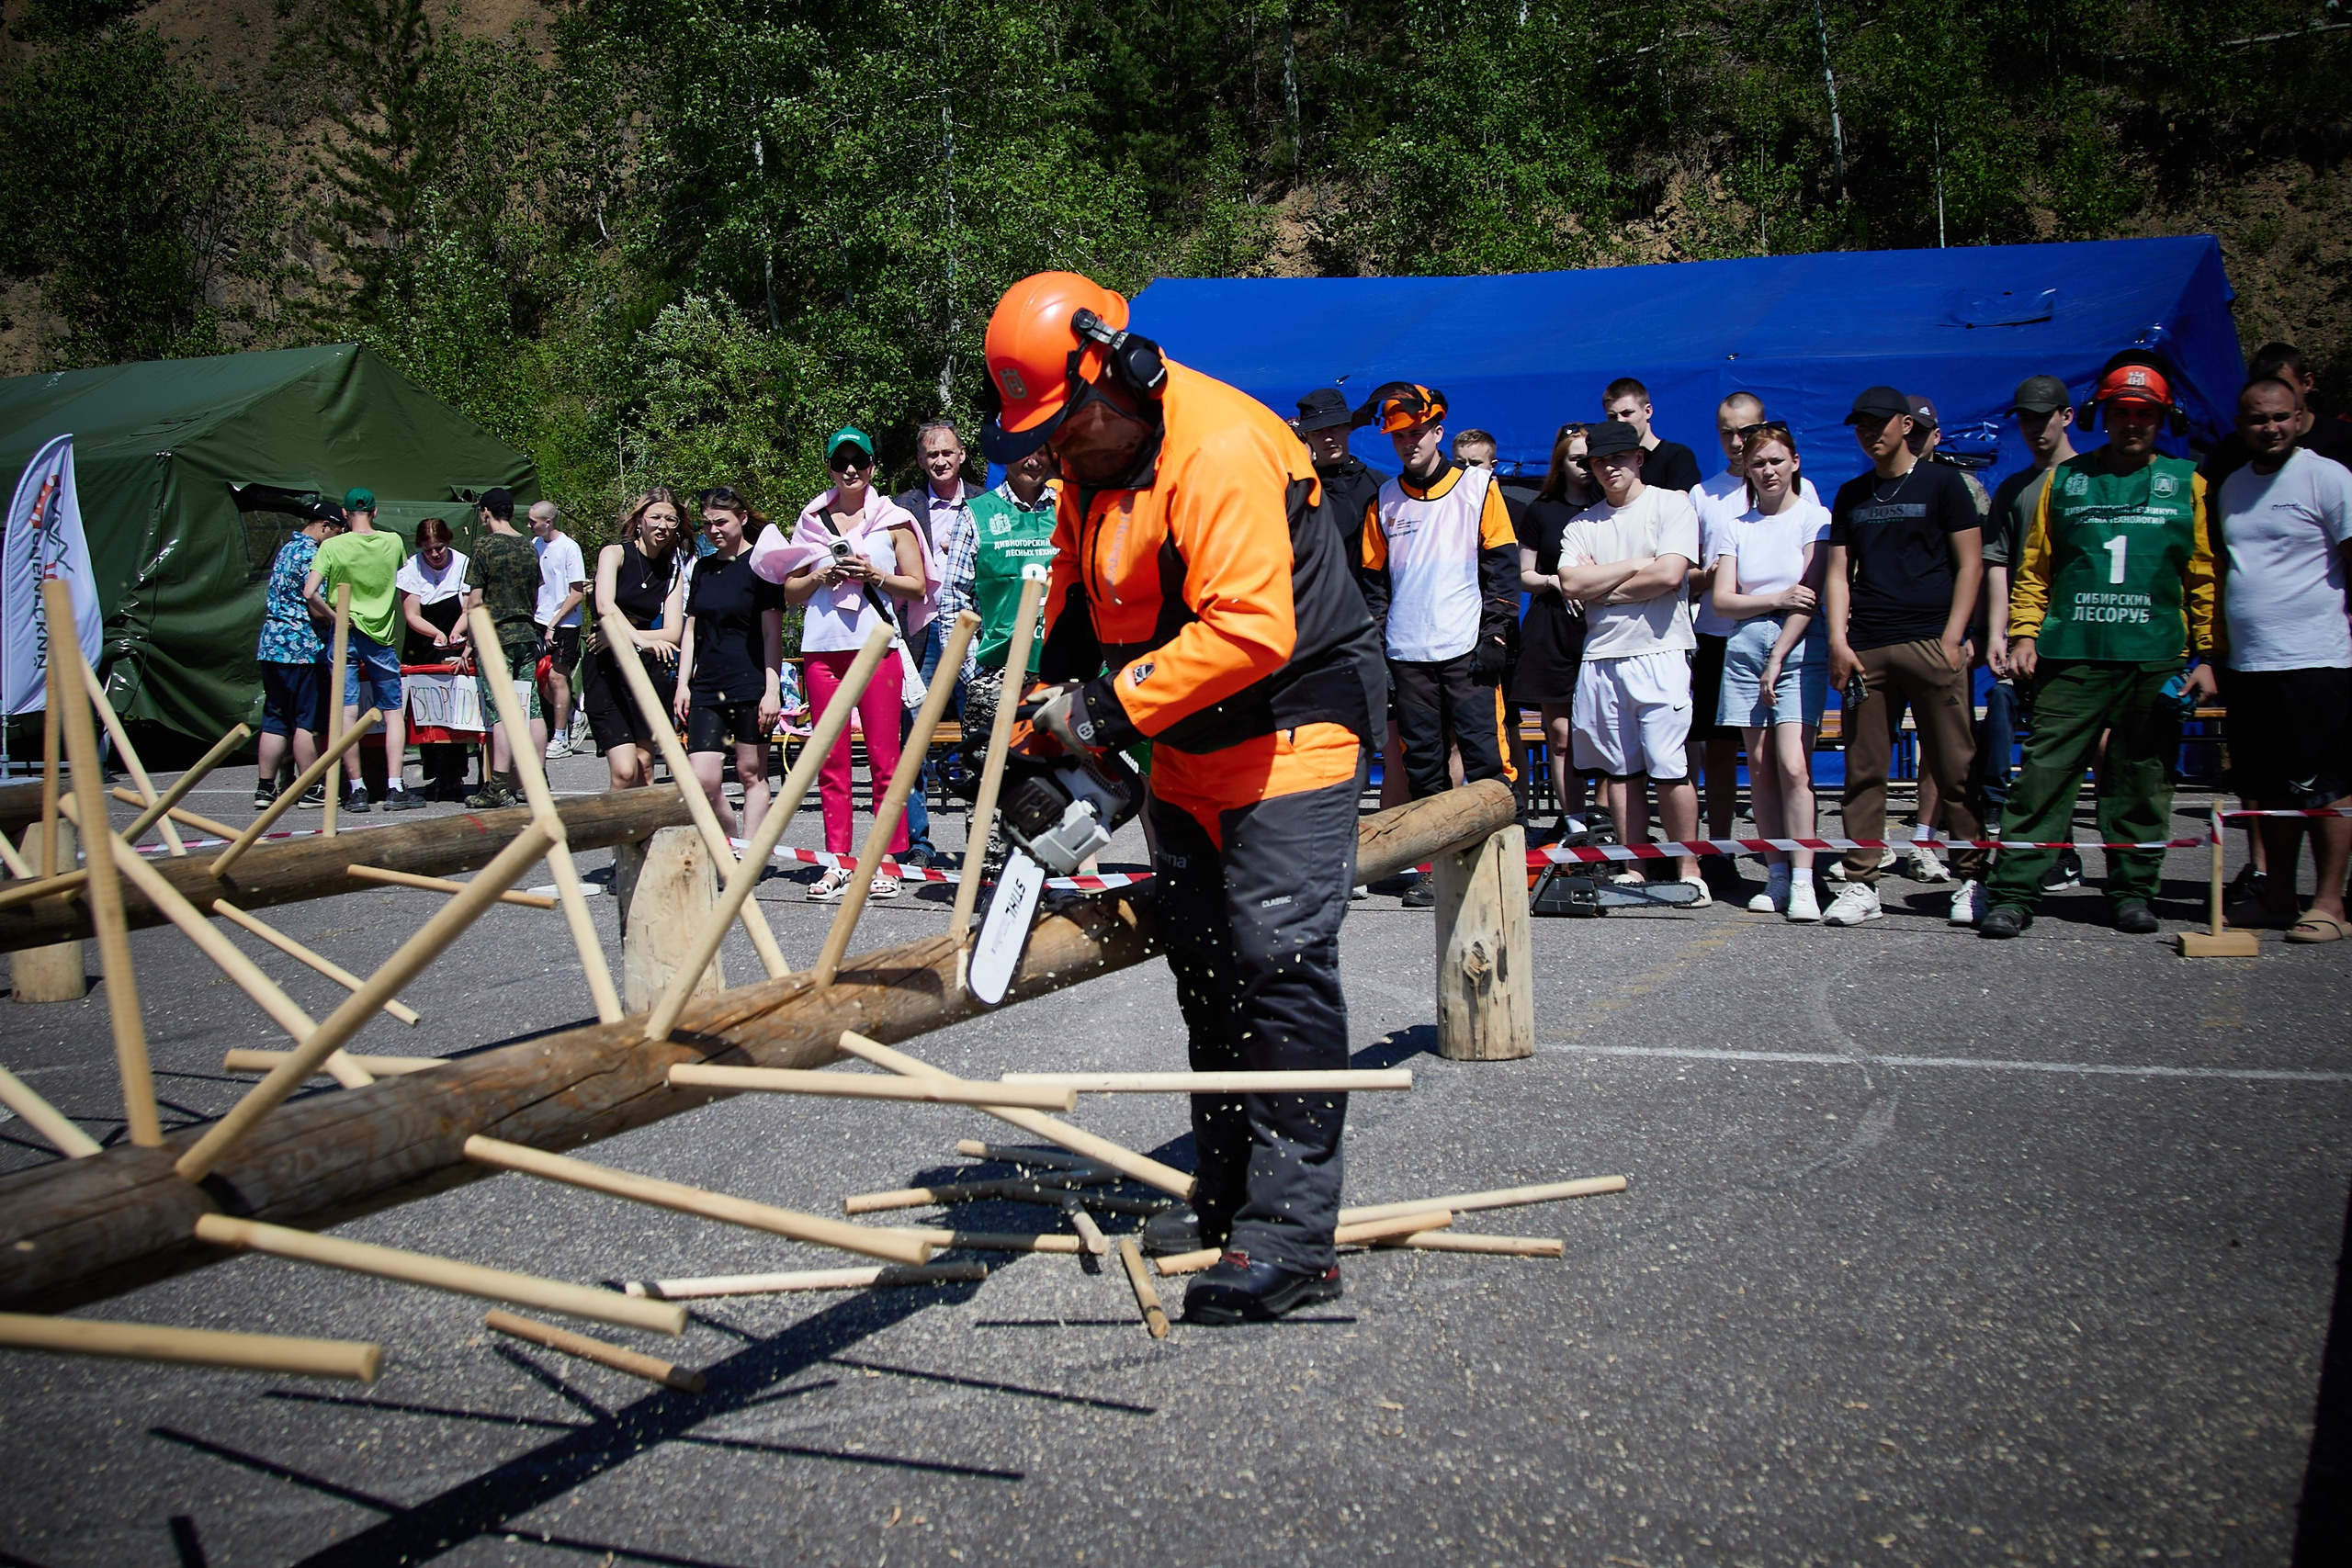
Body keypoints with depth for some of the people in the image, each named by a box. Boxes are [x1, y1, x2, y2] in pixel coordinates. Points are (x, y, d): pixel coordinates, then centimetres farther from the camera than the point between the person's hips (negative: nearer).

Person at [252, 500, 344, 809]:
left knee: (275, 720, 9)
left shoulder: (285, 550, 19)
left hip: (271, 645, 9)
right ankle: (311, 790, 1)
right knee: (308, 720, -2)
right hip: (301, 647, -9)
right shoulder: (311, 554, -10)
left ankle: (265, 788, 8)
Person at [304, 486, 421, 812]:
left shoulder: (333, 546, -8)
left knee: (348, 712, 0)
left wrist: (333, 617, -5)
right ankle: (394, 788, 0)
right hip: (381, 637, 1)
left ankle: (357, 790, 0)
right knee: (393, 711, 6)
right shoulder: (393, 542, -1)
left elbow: (309, 592, -17)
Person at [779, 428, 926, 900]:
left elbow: (917, 587, 7)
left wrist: (875, 576, -9)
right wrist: (821, 576, -2)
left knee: (883, 758, -5)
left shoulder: (894, 520, 10)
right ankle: (837, 862, 6)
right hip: (823, 646, 2)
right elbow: (790, 590, 16)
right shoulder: (810, 521, 15)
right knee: (832, 760, 2)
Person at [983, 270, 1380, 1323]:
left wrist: (1113, 706, -26)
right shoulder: (1090, 461, 4)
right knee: (1204, 964, 13)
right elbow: (1078, 591, 17)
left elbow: (1248, 630, -33)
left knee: (1281, 965, -14)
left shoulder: (1219, 450, -26)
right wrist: (1056, 700, 1)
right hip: (1186, 746, 10)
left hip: (1287, 735, -10)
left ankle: (1293, 1236, -12)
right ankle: (1226, 1193, 24)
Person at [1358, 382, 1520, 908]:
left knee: (1485, 756, -7)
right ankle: (1434, 867, 10)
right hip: (1408, 653, 3)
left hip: (1467, 649, -3)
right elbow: (1374, 580, 15)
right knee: (1423, 762, 5)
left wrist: (1496, 633, -6)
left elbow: (1503, 565, 2)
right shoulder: (1384, 501, 11)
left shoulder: (1478, 486, 3)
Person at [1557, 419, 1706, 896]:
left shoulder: (1672, 504, 4)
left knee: (1669, 768, -8)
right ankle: (1633, 869, 10)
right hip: (1601, 656, 4)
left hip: (1660, 652, -4)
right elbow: (1571, 584, -1)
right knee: (1620, 770, 5)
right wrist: (1637, 563, -4)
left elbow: (1670, 575, -11)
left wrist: (1602, 589, -2)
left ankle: (1688, 868, -1)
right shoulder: (1583, 524, 15)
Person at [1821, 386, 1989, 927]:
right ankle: (1861, 884, 4)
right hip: (1864, 650, 4)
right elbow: (1839, 572, 16)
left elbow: (1970, 564, 2)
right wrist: (1838, 639, 1)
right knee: (1863, 771, 1)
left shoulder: (1941, 483, 6)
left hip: (1930, 642, -3)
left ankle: (1971, 879, 4)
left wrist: (1952, 638, -8)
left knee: (1955, 768, -4)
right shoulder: (1851, 495, 18)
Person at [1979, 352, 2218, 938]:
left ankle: (2132, 891, 16)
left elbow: (2204, 576, 9)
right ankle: (2012, 892, -4)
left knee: (2141, 781, 5)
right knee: (2044, 774, -5)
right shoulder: (2064, 479, 12)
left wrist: (2207, 653, 3)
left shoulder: (2186, 483, 11)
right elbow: (2034, 566, 13)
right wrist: (2024, 632, 2)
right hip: (2071, 656, 0)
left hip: (2155, 663, 1)